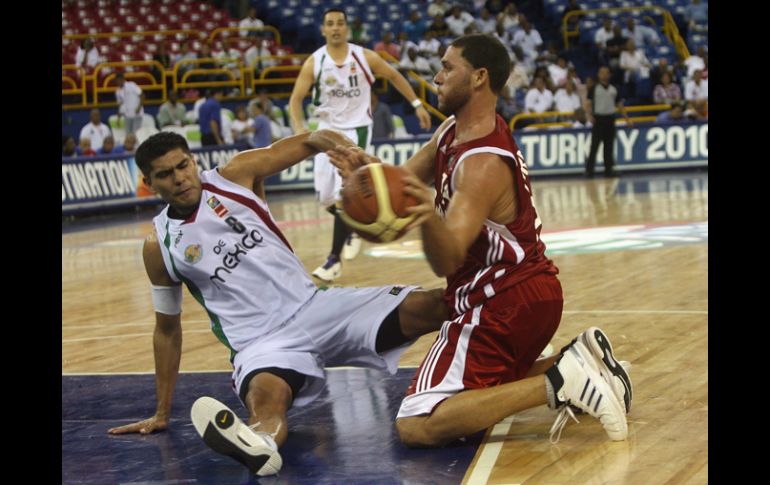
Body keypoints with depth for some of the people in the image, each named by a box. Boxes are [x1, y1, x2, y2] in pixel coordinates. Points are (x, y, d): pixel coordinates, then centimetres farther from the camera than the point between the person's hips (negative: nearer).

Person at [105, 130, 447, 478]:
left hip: (314, 308, 4)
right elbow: (167, 329, 16)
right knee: (267, 398, -41)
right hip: (260, 342, -3)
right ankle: (256, 443, -72)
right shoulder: (159, 246, 6)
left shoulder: (235, 176, 4)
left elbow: (313, 140, -1)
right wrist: (162, 414, 18)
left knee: (429, 307, -18)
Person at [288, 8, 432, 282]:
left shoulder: (364, 57, -8)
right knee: (326, 199, 4)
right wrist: (299, 128, -24)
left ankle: (335, 259, -9)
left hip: (356, 129, -3)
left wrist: (417, 104, 7)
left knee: (343, 196, -15)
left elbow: (394, 76, 8)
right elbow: (296, 98, -7)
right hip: (327, 129, 3)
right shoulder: (314, 63, -7)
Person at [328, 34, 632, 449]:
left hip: (502, 304, -10)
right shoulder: (454, 130, 8)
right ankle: (576, 360, 10)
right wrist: (367, 168, -15)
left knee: (416, 426, -16)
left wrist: (429, 218, -51)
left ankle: (557, 383, -20)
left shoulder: (484, 164, -23)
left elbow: (447, 260, -30)